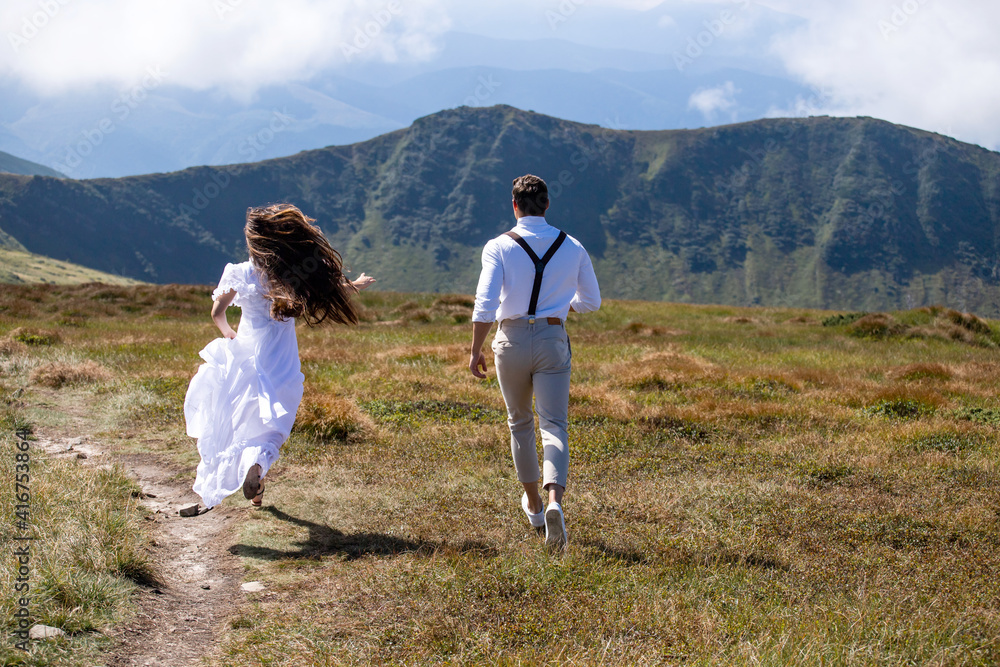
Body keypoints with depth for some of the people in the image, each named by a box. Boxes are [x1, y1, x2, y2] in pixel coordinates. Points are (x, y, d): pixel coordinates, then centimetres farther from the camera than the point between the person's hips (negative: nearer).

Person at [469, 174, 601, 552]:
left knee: (519, 422, 19)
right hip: (552, 340, 1)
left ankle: (533, 503, 32)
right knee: (554, 425, -3)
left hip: (512, 340, 0)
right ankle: (554, 503, -28)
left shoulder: (499, 248, -6)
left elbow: (485, 305, -14)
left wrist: (476, 350, -6)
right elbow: (592, 301, 12)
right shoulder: (572, 247, 3)